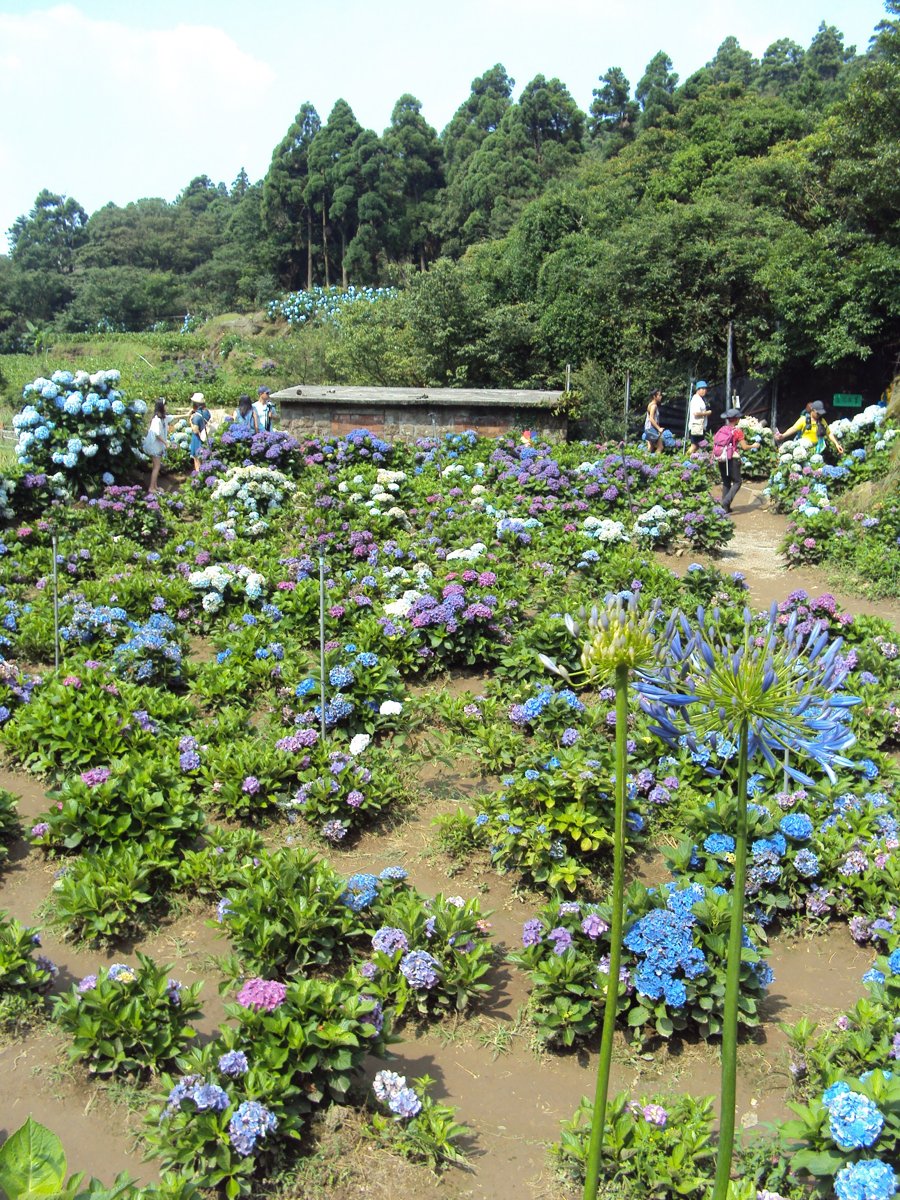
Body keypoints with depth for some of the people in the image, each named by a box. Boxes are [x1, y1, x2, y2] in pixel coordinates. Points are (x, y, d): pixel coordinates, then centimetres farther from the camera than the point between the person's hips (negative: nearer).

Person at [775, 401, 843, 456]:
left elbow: (829, 433, 13)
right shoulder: (804, 419, 0)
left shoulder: (822, 421, 9)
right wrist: (783, 435, -25)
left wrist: (836, 444, 4)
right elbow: (793, 429, -9)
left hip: (815, 449, 2)